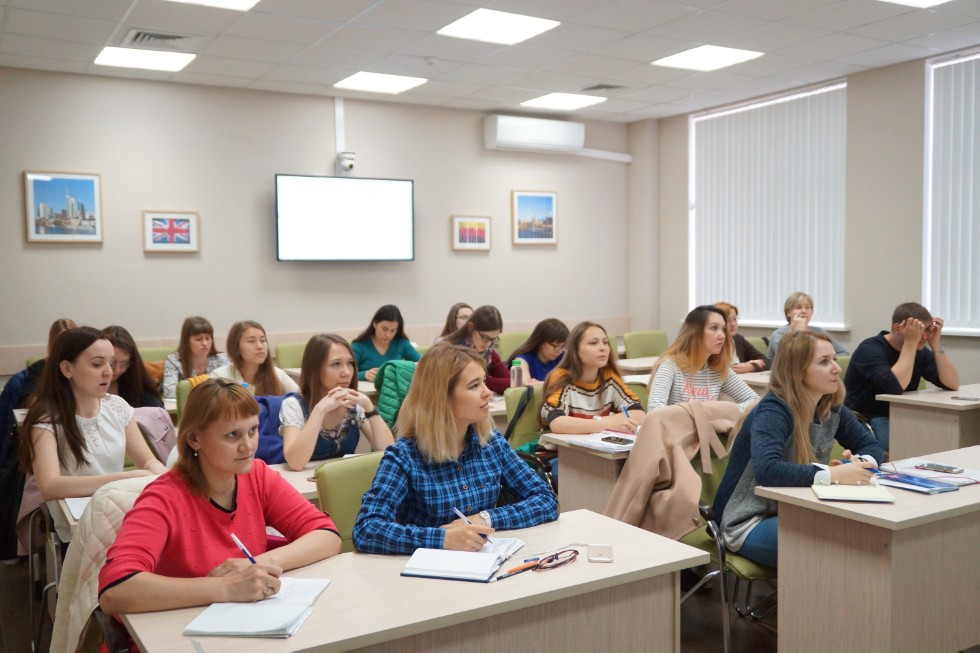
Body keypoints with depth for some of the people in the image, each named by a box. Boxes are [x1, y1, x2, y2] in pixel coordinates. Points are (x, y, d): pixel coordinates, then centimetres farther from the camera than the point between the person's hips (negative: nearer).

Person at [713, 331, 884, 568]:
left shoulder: (832, 407, 1)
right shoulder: (774, 411, -22)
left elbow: (871, 446, 9)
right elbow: (766, 470, -37)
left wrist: (863, 463, -15)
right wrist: (833, 474, -35)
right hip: (751, 523, -7)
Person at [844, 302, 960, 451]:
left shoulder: (920, 352, 7)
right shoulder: (870, 349, -15)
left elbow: (953, 384, -1)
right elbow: (896, 386, -30)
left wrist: (936, 345, -9)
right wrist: (911, 342, -24)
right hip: (868, 421, -7)